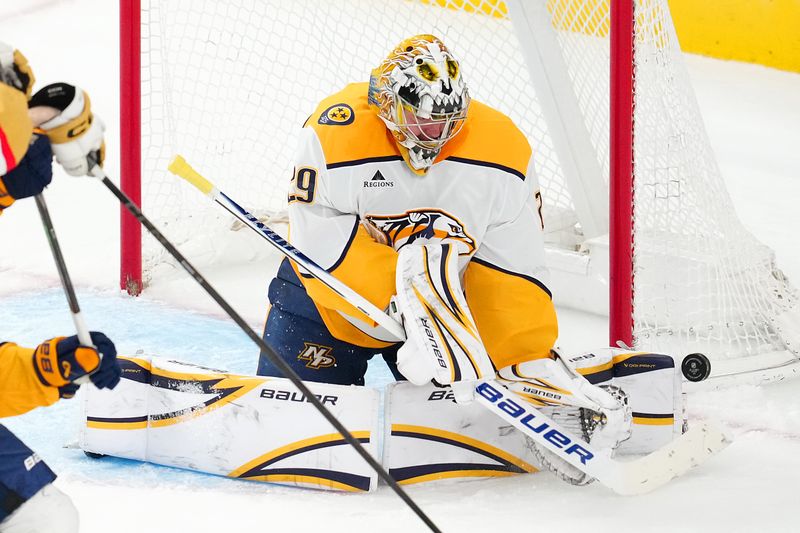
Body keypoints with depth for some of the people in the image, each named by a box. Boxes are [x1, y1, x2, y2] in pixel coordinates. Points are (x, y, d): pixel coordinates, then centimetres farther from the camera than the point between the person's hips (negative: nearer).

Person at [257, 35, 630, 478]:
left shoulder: (502, 150, -16)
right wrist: (404, 300, -34)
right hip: (332, 292, -2)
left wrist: (531, 360, -21)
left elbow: (513, 269, -13)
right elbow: (323, 242, -26)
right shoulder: (335, 133, -25)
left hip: (439, 304, 2)